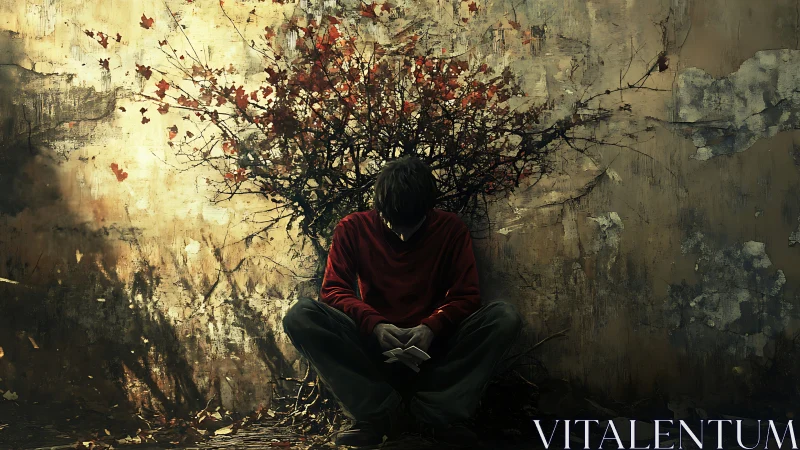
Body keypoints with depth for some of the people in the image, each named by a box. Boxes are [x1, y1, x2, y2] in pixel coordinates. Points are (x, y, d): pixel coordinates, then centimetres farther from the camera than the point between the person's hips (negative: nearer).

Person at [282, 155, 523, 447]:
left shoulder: (451, 228, -2)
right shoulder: (352, 228, -2)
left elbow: (466, 296, -5)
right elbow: (333, 290, -8)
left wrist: (431, 328, -25)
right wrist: (375, 325, -27)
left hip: (433, 345, 0)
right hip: (374, 345, 0)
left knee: (505, 317, -26)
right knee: (300, 316, -27)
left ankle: (435, 410, -21)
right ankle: (382, 412, -22)